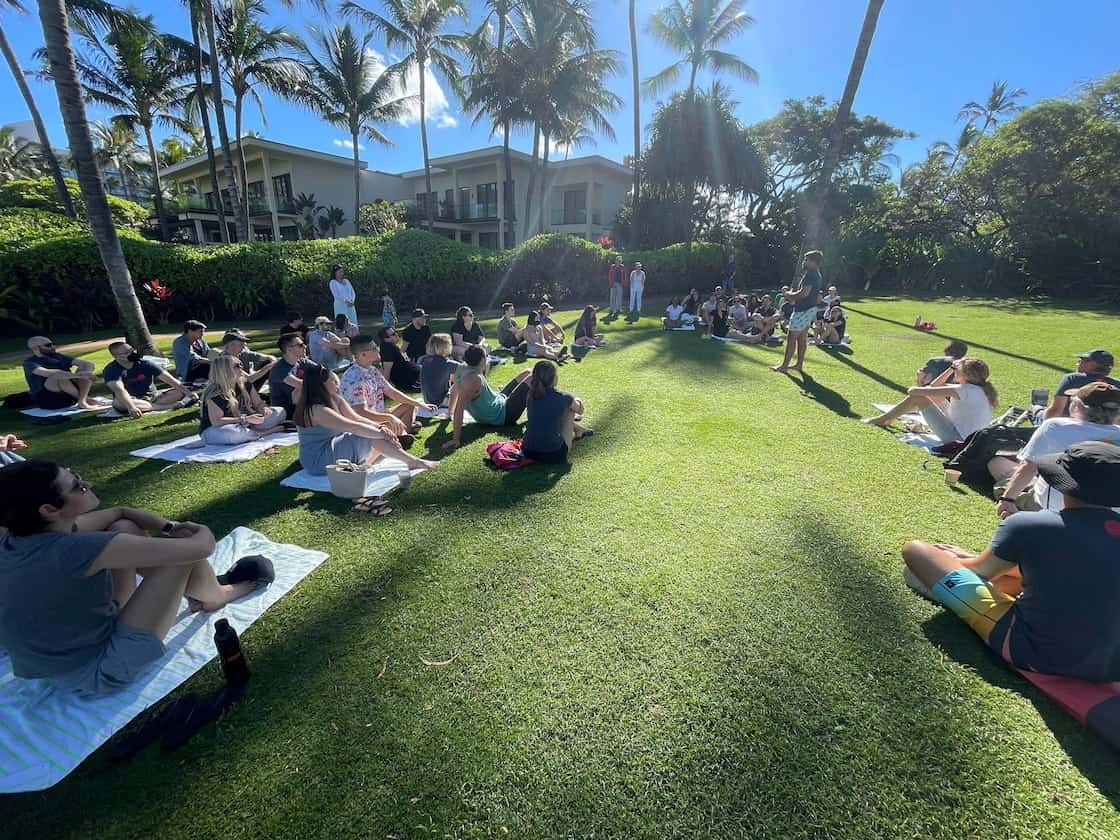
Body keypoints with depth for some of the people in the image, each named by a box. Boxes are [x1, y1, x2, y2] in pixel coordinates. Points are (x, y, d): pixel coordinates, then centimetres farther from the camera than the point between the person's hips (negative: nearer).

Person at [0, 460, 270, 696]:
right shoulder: (76, 550, -32)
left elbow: (121, 512, 8)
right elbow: (200, 548, -30)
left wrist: (173, 527, -4)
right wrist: (203, 532, -7)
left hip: (63, 655, 8)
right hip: (99, 672, -8)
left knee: (126, 528, 6)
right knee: (186, 552, -14)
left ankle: (198, 588, 21)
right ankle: (214, 597, 19)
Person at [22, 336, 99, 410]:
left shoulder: (58, 356, 10)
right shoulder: (29, 362, -6)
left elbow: (88, 364, 0)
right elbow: (48, 374, -30)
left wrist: (86, 374, -22)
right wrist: (78, 375, -36)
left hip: (68, 396, 6)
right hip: (48, 400, -6)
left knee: (85, 368, -8)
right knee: (59, 377, -33)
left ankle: (82, 402, -23)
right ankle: (85, 398, -12)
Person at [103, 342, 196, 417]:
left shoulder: (144, 364, -4)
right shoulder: (111, 370, -13)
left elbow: (168, 378, -10)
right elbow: (119, 390, -30)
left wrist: (188, 393, -21)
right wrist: (131, 408, -47)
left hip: (152, 399, 3)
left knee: (180, 392, -13)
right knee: (119, 402, -37)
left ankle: (146, 407, -30)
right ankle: (169, 406, -35)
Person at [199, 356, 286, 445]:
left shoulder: (244, 383, -1)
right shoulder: (215, 393, -21)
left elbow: (259, 404, 5)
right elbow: (216, 421, -26)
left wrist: (265, 409, -20)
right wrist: (245, 419, -32)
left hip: (242, 426, 7)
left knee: (280, 412, -2)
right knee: (230, 433, -44)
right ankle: (261, 433, -17)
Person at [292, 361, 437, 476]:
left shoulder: (334, 399, 4)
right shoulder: (316, 410, -24)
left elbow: (356, 418, -1)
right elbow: (353, 427, -28)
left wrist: (380, 428, -17)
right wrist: (382, 434, -23)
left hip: (331, 449, 9)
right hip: (319, 461, -9)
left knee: (375, 433, -2)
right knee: (372, 438, -23)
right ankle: (413, 462, -18)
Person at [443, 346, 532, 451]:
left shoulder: (462, 369, -8)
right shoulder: (473, 379, -33)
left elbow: (455, 390, 8)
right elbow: (459, 409, -38)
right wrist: (456, 439, -38)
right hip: (504, 415, -10)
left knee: (527, 373, 17)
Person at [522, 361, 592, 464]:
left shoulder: (531, 396, 1)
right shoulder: (563, 398, -11)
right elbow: (580, 411, 11)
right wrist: (577, 401, 35)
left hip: (527, 452, 4)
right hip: (553, 456, -4)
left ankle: (577, 429, 44)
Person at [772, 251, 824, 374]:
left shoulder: (810, 274, -17)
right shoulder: (816, 274, 16)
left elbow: (804, 293, -26)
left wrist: (788, 294, -11)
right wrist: (791, 292, 7)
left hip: (803, 310, -10)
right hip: (809, 308, 10)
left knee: (792, 337, -5)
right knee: (802, 337, 12)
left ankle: (784, 365, -2)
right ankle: (799, 365, 17)